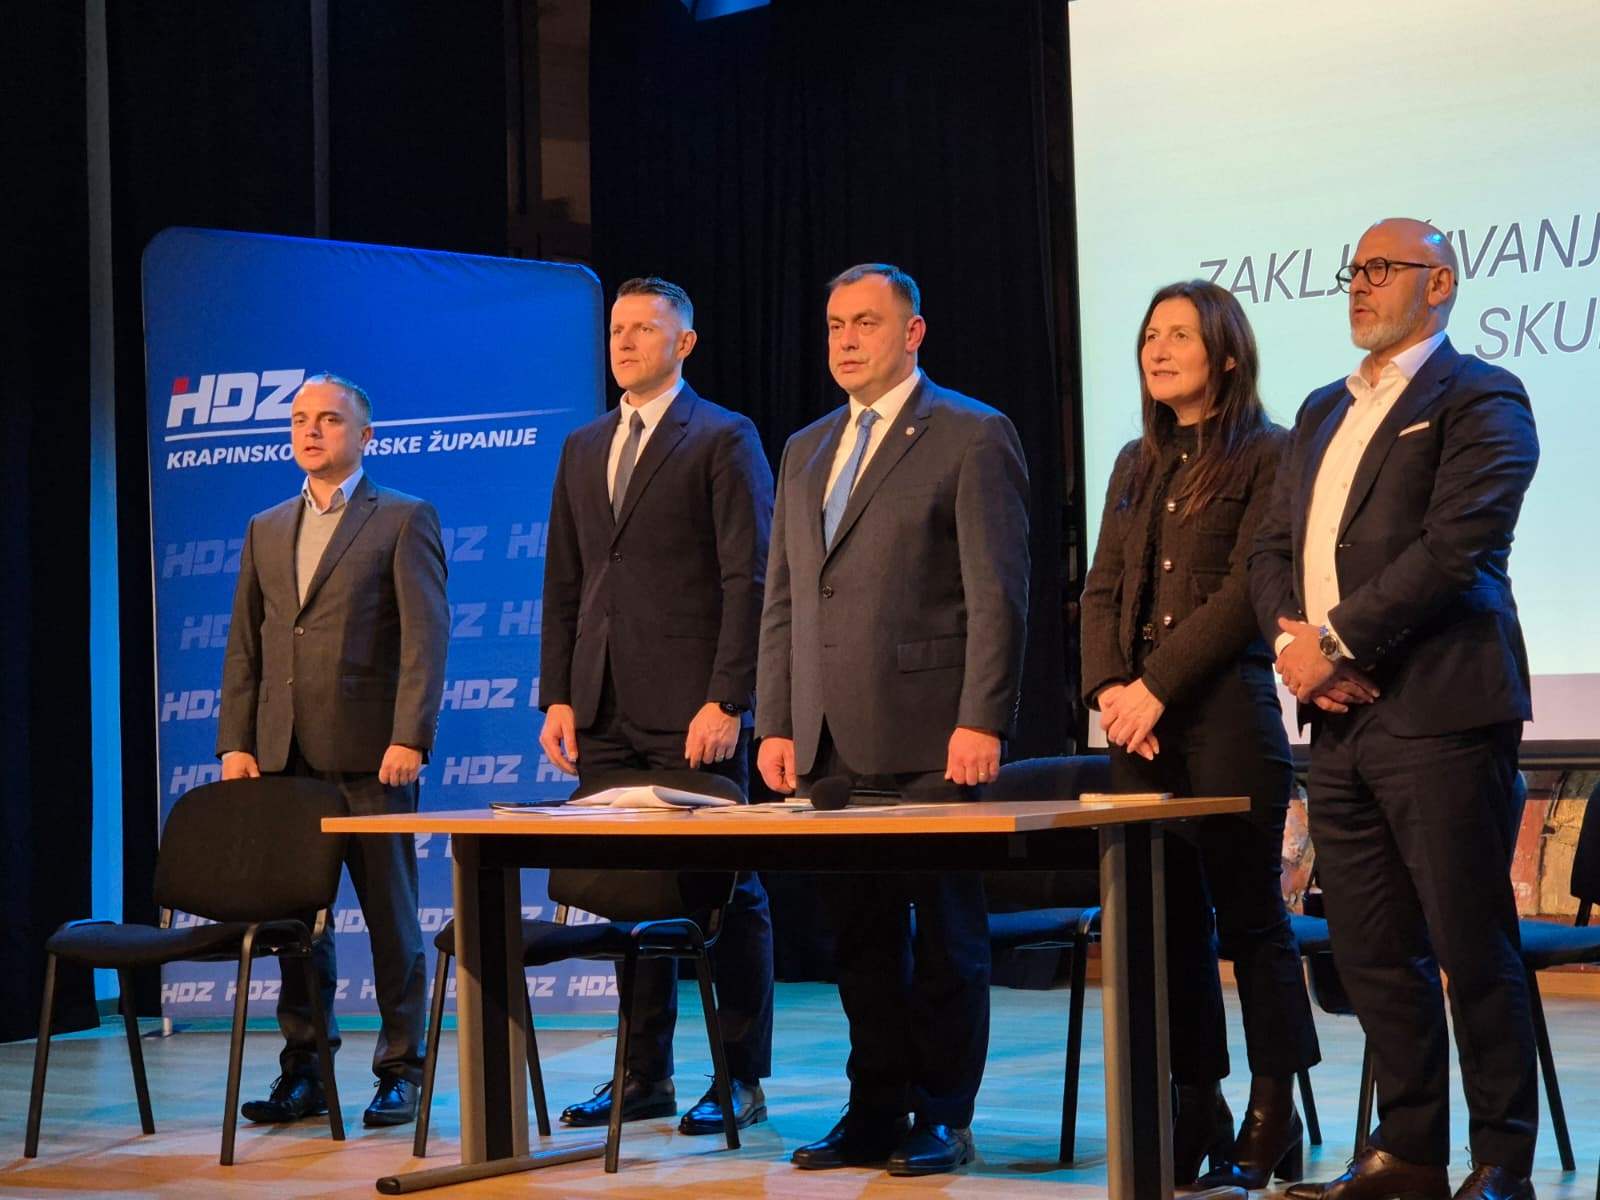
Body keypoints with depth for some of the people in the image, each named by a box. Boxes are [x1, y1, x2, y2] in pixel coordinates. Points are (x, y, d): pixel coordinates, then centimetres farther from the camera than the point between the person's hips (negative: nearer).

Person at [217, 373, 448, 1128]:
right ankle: (302, 1071, 15)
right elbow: (244, 645, 15)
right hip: (284, 755, 5)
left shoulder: (404, 521, 1)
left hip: (369, 754, -5)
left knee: (391, 917, 1)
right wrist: (235, 742, 5)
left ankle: (400, 1072, 8)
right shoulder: (266, 530, 17)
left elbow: (425, 639, -7)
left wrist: (409, 739, -16)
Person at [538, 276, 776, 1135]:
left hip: (693, 709, -6)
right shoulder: (583, 451, 17)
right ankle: (645, 1074, 16)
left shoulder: (724, 440, -2)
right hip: (605, 711, 6)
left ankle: (741, 1078, 6)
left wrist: (726, 701, -15)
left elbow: (749, 581, -8)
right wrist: (558, 696, 8)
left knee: (724, 892, -1)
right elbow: (564, 586, 17)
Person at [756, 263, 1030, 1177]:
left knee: (945, 933, 0)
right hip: (831, 743, 6)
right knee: (862, 936, 9)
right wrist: (777, 723, 11)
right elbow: (783, 601, 19)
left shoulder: (973, 438, -2)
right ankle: (877, 1111, 16)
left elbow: (998, 596, -9)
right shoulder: (807, 451, 19)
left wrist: (980, 722, -15)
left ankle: (943, 1118, 8)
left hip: (930, 737, -6)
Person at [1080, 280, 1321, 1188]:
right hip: (1141, 717, 6)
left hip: (1226, 705, -6)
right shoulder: (1137, 464, 18)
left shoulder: (1265, 454, -2)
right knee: (1170, 917, 6)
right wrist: (1109, 688, -4)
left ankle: (1273, 1115, 4)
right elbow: (1103, 589, 14)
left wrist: (1156, 686, -13)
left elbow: (1247, 588, -11)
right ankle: (1197, 1109, 11)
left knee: (1249, 913, -2)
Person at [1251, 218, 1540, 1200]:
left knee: (1473, 951, -3)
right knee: (1373, 952, 10)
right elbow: (1274, 548, 19)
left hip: (1439, 713, -7)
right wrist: (1293, 638, -1)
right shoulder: (1324, 412, 22)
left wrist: (1335, 640, -13)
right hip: (1341, 716, 7)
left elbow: (1454, 547, -15)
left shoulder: (1480, 399, -3)